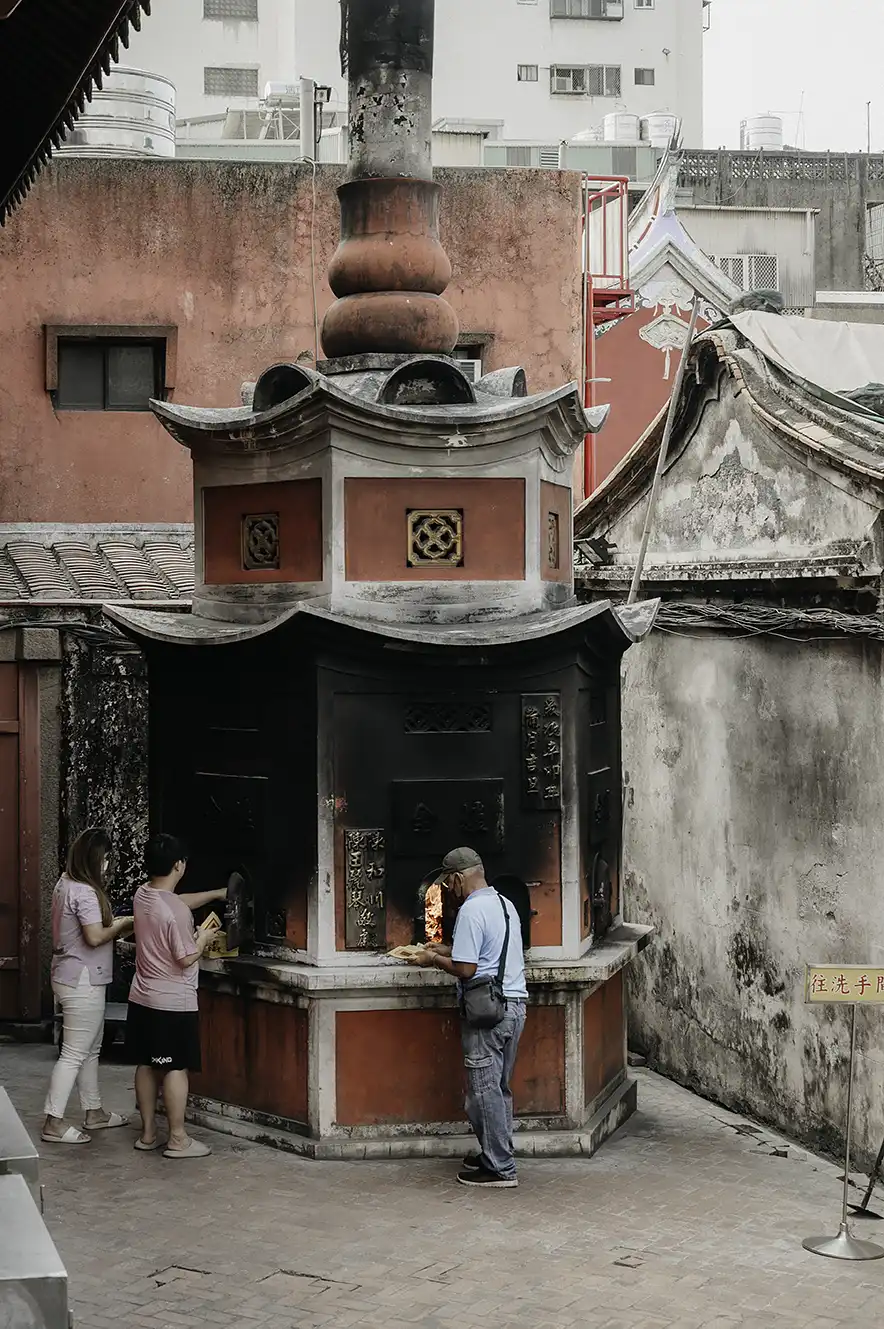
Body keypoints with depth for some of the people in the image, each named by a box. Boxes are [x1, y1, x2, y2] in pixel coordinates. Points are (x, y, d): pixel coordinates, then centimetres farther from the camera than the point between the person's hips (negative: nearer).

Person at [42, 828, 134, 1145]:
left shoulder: (66, 884, 10)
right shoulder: (84, 892, -21)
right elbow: (95, 937, -25)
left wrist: (113, 926, 5)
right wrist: (121, 925, -10)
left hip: (72, 978, 10)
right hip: (83, 982, -10)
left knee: (90, 1048, 19)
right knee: (74, 1054, -6)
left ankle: (94, 1112, 29)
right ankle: (54, 1122, -3)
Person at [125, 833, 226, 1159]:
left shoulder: (143, 895, 2)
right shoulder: (175, 912, -23)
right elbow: (186, 959, -19)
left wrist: (217, 894, 26)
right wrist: (202, 939, 0)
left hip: (142, 999, 8)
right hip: (173, 1004, -8)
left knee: (146, 1065, 13)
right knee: (176, 1069, -1)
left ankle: (148, 1133, 20)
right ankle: (177, 1140, 3)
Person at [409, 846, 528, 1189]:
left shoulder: (471, 910, -14)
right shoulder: (505, 904, 15)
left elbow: (466, 968, -18)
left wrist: (434, 960, -1)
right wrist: (445, 951, 23)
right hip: (515, 1003, 9)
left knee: (485, 1089, -3)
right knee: (500, 1087, 16)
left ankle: (500, 1168, -1)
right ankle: (496, 1155, 23)